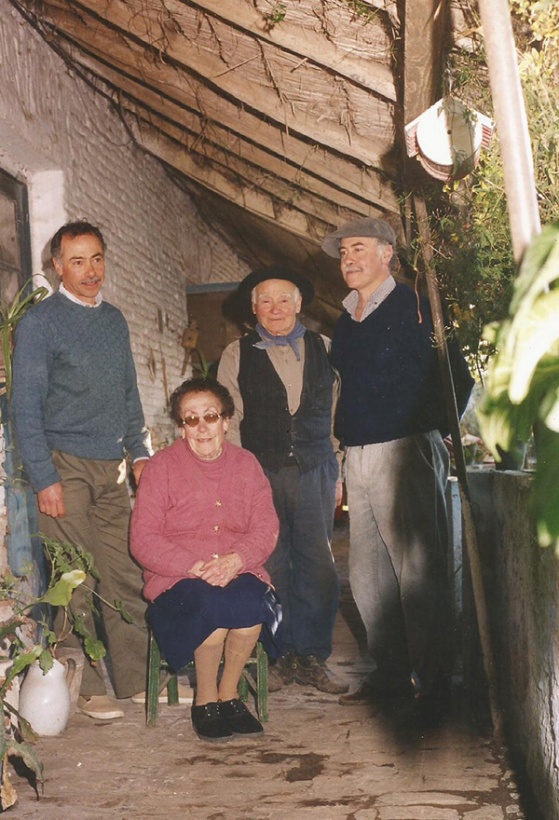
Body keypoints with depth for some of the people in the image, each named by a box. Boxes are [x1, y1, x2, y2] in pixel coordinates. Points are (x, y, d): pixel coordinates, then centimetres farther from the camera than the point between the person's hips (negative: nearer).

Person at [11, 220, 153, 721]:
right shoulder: (40, 322, -3)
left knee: (125, 575, 4)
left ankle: (136, 676, 13)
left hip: (112, 468, 5)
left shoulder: (114, 320, 15)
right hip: (65, 466, -5)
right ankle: (86, 688, 10)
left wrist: (140, 450, 10)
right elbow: (26, 406, -6)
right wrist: (44, 478, -12)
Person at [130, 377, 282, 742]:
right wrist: (194, 567, -18)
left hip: (240, 573, 2)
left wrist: (235, 561, -17)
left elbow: (266, 527, 4)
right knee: (215, 604, -34)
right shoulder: (162, 466, 2)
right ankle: (205, 700, -9)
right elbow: (143, 540, -4)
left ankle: (229, 694, -7)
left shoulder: (246, 463, 11)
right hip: (177, 580, -2)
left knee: (251, 602, -31)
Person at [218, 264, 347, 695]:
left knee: (318, 566, -1)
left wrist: (338, 472, 5)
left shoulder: (323, 349, 11)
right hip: (260, 474, -1)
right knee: (270, 567, 0)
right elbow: (229, 421, 6)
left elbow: (338, 411, 9)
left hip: (314, 471, 1)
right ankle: (278, 658, 13)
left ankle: (312, 656, 12)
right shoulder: (236, 355, 9)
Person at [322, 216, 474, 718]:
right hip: (358, 458, 7)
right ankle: (392, 673, 21)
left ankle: (432, 681, 6)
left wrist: (431, 430, -3)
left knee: (418, 568, -4)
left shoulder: (414, 308, -4)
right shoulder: (345, 324, 17)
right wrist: (347, 443, 15)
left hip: (403, 451, -7)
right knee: (368, 575, 9)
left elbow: (458, 377, -6)